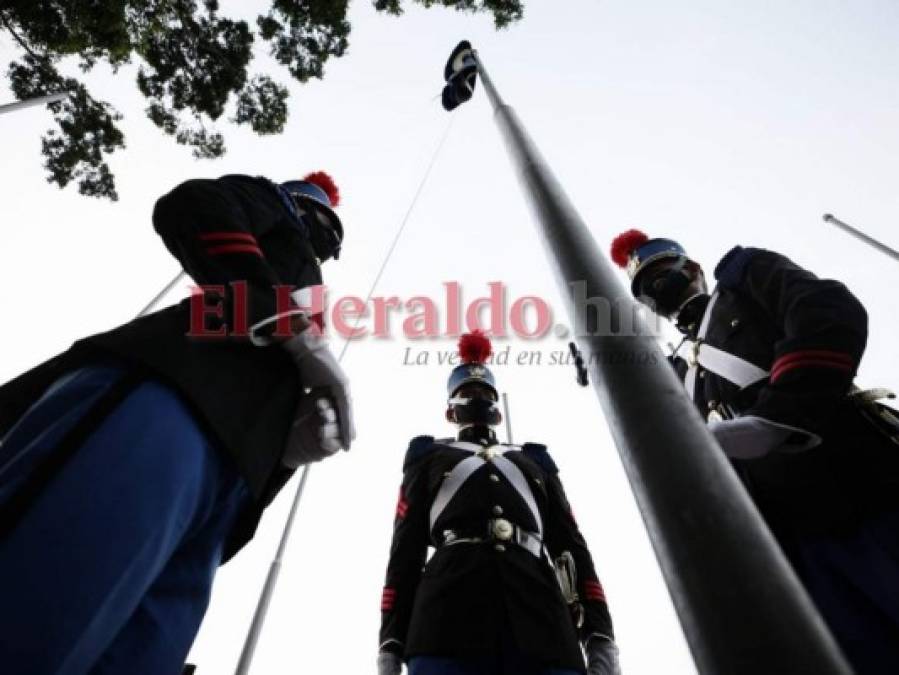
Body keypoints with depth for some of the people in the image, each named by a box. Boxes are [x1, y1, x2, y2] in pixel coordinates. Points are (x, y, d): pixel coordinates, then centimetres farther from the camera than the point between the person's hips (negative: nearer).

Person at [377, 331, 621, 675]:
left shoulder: (535, 462, 30)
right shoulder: (429, 459, 25)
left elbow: (571, 544, 20)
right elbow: (406, 549, 15)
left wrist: (600, 636, 6)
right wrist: (390, 645, 4)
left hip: (540, 625, 2)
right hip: (449, 624, -1)